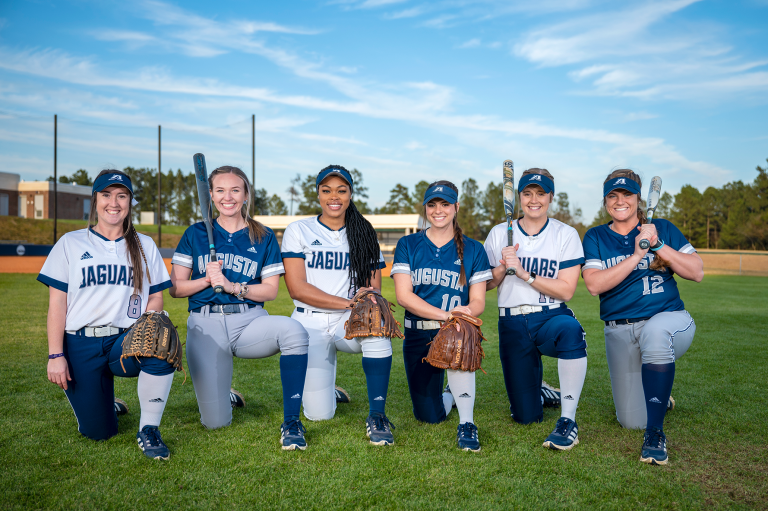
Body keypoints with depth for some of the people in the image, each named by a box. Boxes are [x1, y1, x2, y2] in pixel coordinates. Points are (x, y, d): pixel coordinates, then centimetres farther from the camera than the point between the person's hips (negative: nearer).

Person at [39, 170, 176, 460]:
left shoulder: (145, 246, 13)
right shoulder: (71, 243, 9)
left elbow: (156, 297, 9)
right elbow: (57, 303, 3)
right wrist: (55, 355, -6)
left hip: (127, 343, 0)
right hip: (81, 346, 0)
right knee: (97, 432, -4)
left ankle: (148, 430, -17)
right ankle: (107, 405, 34)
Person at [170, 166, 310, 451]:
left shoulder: (264, 237, 8)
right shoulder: (195, 234, 9)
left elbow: (270, 290, 2)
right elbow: (175, 288, 6)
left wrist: (231, 286, -13)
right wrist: (207, 280, -12)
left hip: (250, 321, 0)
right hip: (206, 326, 0)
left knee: (293, 330, -36)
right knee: (216, 422, -5)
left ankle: (291, 422, -24)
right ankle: (224, 395, 33)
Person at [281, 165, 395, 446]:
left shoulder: (364, 234, 10)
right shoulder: (299, 230, 1)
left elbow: (374, 290, 6)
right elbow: (297, 288, -9)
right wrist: (348, 302, -19)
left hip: (350, 323, 2)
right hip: (310, 324, -1)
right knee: (319, 415, -11)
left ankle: (377, 415, -22)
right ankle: (323, 388, 26)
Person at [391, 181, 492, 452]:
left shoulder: (473, 250, 6)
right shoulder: (408, 245, 4)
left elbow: (478, 301, 1)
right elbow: (403, 295, -8)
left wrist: (466, 311, -24)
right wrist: (446, 314, -21)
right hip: (418, 335, 1)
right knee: (429, 416, 0)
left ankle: (467, 424, -25)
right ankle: (450, 395, 36)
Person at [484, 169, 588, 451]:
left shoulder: (566, 234, 0)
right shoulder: (500, 234, 6)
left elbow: (566, 290, -9)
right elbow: (486, 284, 6)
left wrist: (524, 274, -17)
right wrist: (503, 267, -13)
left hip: (551, 318, -1)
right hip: (512, 324, 2)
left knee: (571, 329, -41)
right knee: (526, 416, 1)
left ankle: (567, 420, -26)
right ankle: (543, 394, 40)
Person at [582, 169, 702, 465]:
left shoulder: (664, 229, 5)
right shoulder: (596, 238, 5)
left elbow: (697, 273, -3)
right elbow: (594, 285, -11)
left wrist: (658, 245, -15)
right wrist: (636, 255, -17)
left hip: (670, 319, -2)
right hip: (620, 332, 2)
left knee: (654, 331, -41)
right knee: (631, 421, 3)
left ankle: (655, 433, -29)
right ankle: (657, 395, 40)